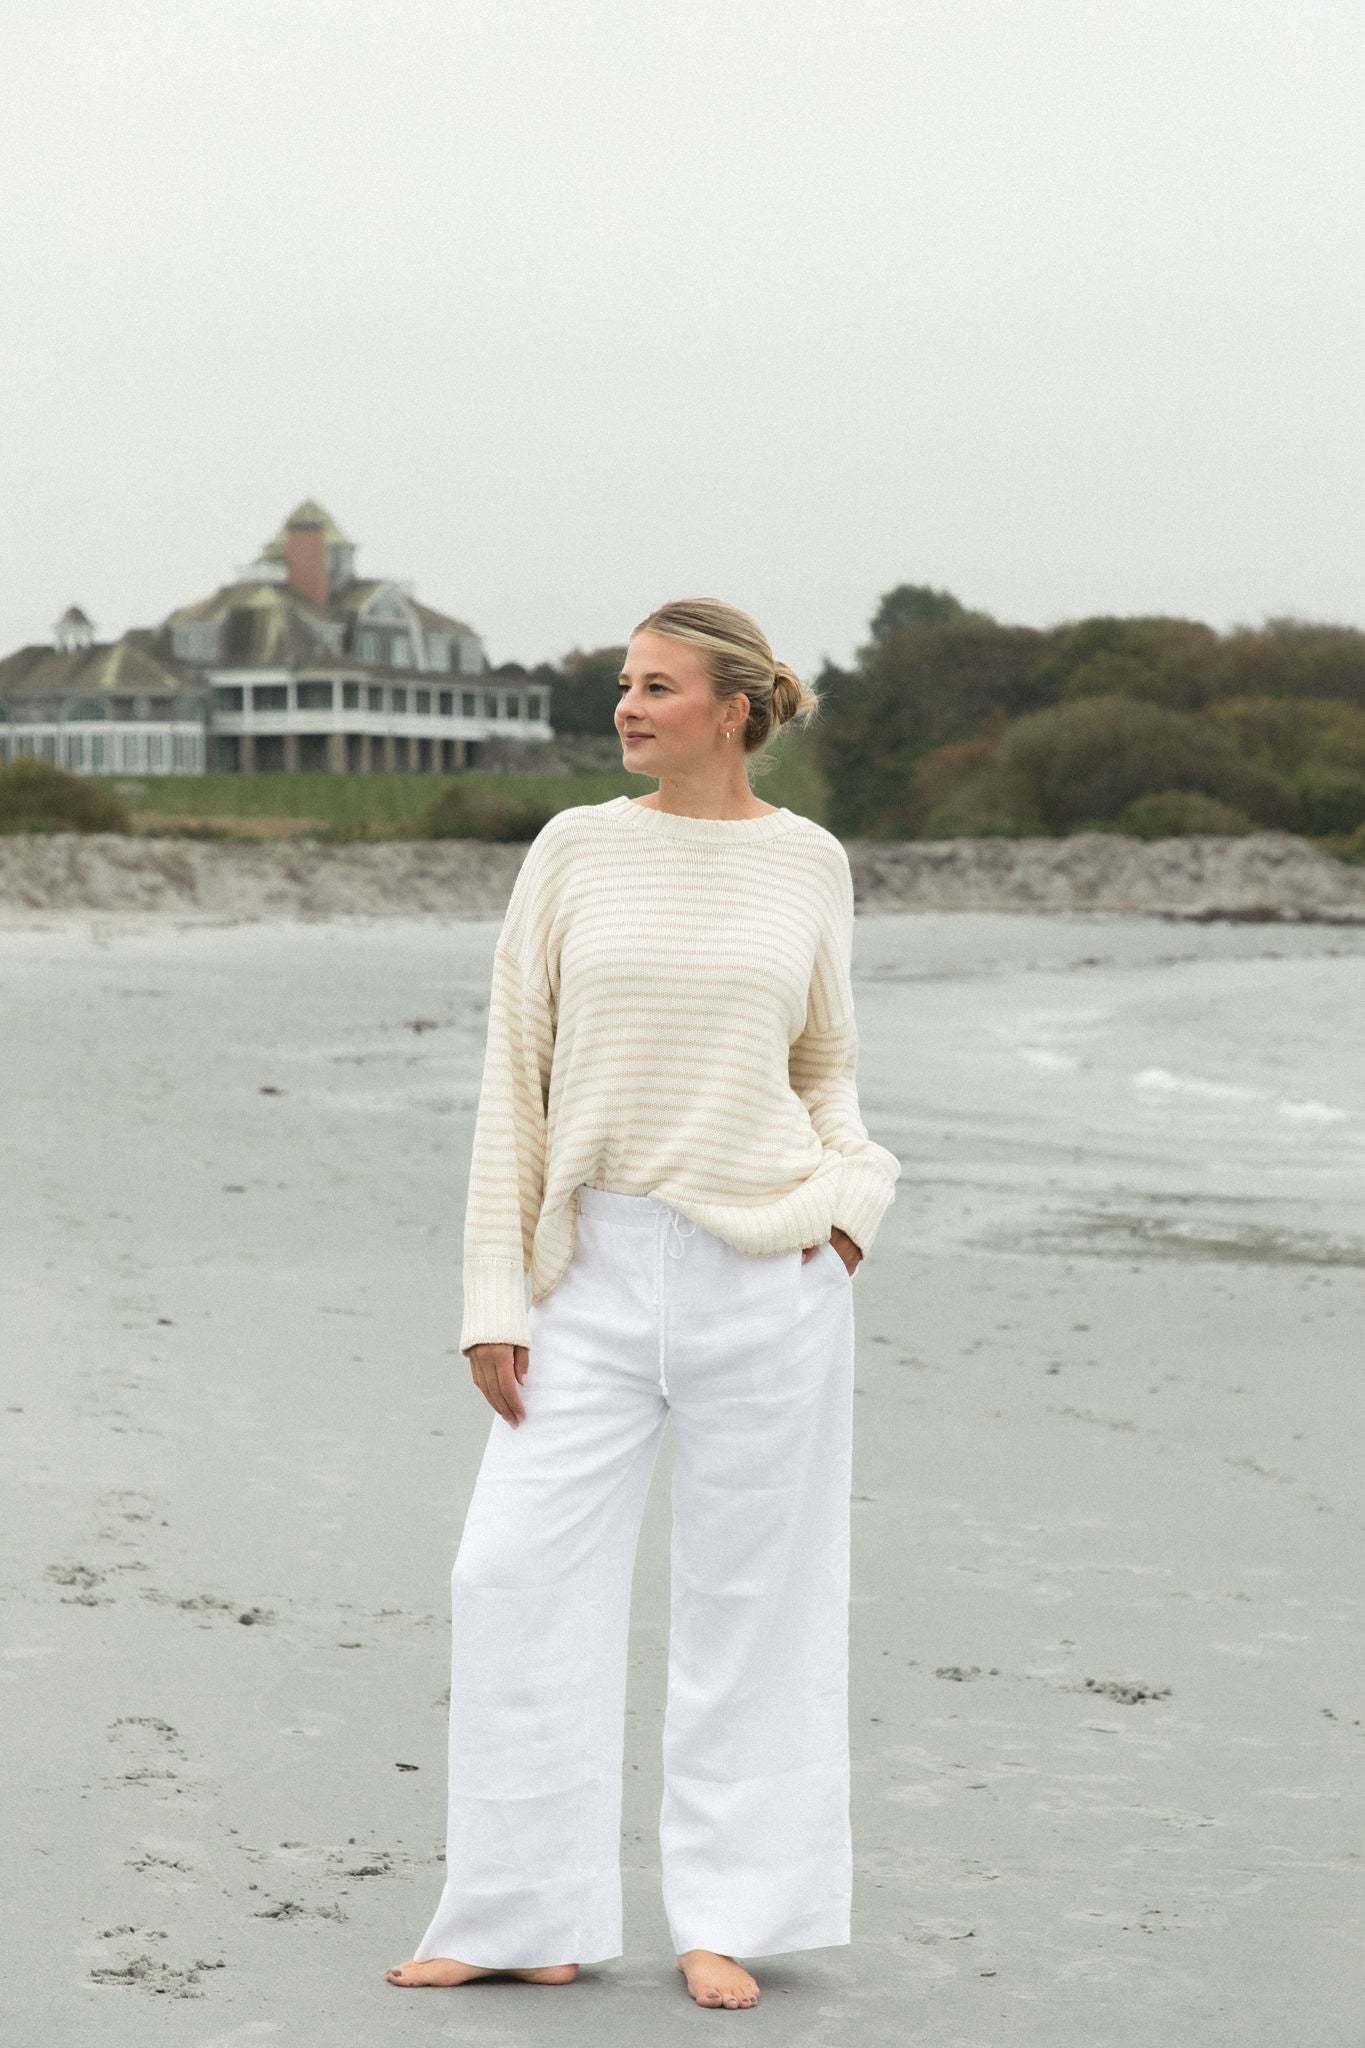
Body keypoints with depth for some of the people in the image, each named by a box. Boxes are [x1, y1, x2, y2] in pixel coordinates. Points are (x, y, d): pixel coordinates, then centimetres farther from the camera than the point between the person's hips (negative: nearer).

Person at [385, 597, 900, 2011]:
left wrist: (850, 1200, -3)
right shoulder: (573, 851, 2)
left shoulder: (808, 863, 4)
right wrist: (492, 1300, -3)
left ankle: (723, 1918, 18)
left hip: (768, 1269, 0)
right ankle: (533, 1917, 10)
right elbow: (516, 1080, 2)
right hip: (599, 1270, 1)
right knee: (518, 1575, -3)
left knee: (752, 1592, 5)